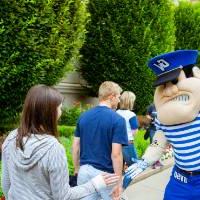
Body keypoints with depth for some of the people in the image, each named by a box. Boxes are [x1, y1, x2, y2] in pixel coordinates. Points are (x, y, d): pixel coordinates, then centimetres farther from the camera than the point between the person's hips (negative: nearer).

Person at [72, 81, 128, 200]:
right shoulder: (117, 119, -13)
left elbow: (75, 147, 7)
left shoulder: (83, 116, 4)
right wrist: (118, 182, -12)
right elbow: (116, 154, -18)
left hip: (84, 171, 5)